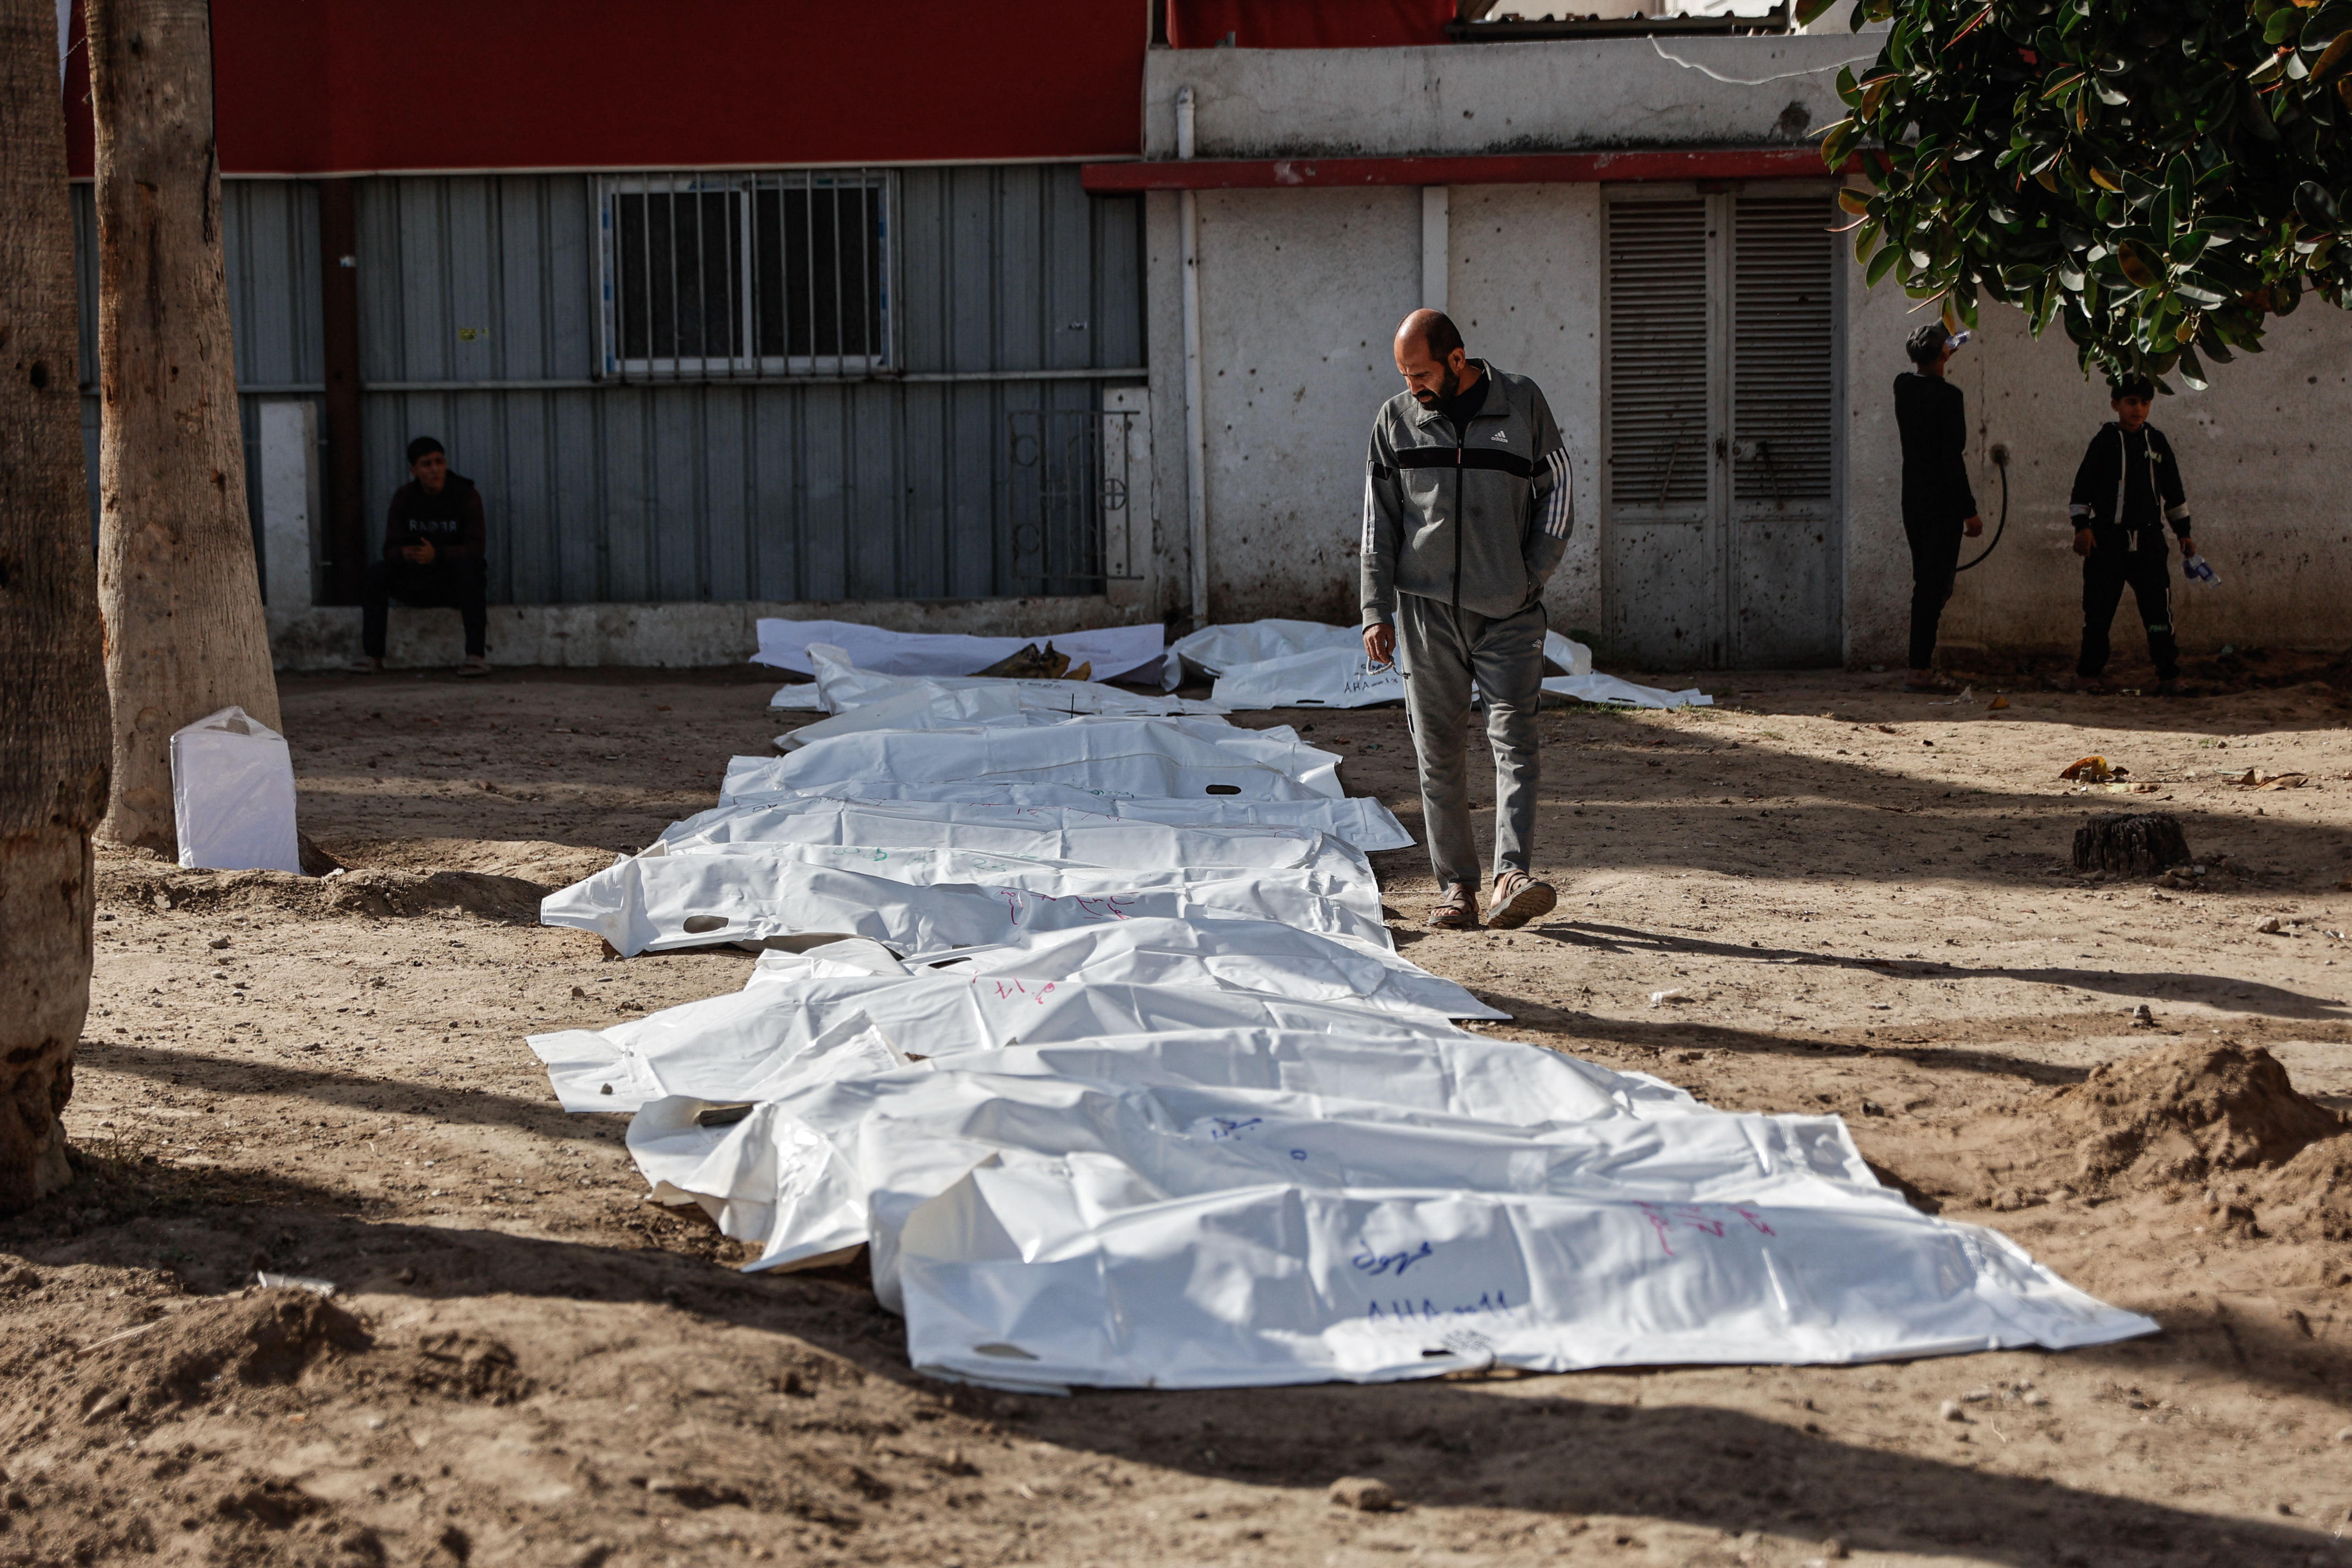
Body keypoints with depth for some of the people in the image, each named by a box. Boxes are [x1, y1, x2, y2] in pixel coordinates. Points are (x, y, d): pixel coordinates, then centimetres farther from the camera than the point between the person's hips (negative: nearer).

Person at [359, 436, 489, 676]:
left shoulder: (466, 495, -9)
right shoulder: (404, 497, 0)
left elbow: (475, 548, -18)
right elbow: (391, 548, -4)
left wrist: (437, 554, -36)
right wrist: (404, 554, -30)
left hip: (455, 584, -3)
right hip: (417, 583, 3)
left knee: (467, 567, -36)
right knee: (376, 571, -21)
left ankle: (477, 655, -42)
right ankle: (374, 656, -23)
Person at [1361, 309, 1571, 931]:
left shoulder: (1522, 403, 2)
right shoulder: (1396, 420, 6)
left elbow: (1556, 489, 8)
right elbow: (1379, 520, 8)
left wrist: (1533, 575, -1)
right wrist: (1376, 610, 1)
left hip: (1509, 611, -2)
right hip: (1426, 606, 2)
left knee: (1514, 740, -12)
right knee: (1438, 751, 2)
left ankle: (1513, 877, -21)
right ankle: (1457, 885, 9)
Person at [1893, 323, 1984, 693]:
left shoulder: (1903, 387, 5)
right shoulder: (1947, 396, -16)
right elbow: (1953, 458, -18)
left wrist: (1945, 347, 39)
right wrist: (1969, 510, -14)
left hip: (1913, 503, 7)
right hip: (1942, 505, -7)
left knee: (1927, 584, 15)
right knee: (1933, 587, -5)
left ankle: (1923, 665, 18)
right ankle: (1919, 670, -7)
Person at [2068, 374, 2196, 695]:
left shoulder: (2157, 442, 9)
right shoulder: (2105, 441, 0)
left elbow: (2173, 489, 17)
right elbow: (2083, 485, 0)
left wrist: (2183, 532, 15)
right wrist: (2082, 526, -8)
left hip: (2149, 537, 2)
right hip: (2108, 538, -2)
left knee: (2158, 607, -2)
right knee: (2100, 608, 1)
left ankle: (2169, 674, 2)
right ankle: (2089, 672, 10)